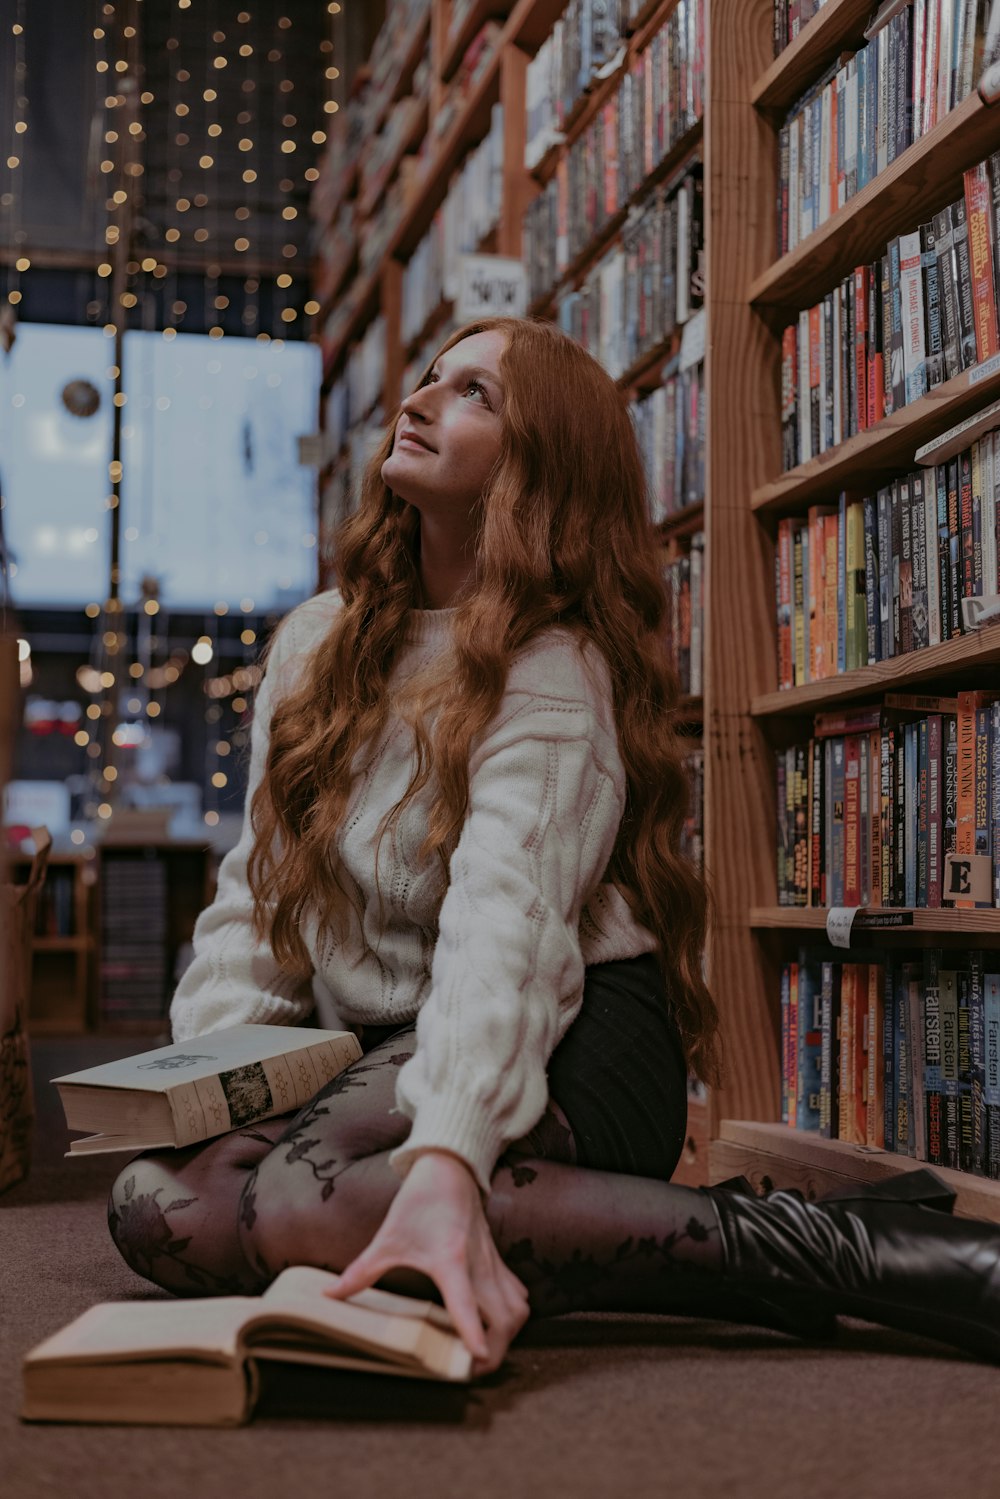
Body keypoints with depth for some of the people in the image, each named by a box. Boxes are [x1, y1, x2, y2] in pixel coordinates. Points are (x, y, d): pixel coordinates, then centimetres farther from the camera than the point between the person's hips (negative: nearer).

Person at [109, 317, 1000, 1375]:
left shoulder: (553, 670, -9)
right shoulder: (317, 641, 13)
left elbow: (506, 913, -27)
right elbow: (256, 894, 13)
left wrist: (446, 1163, -43)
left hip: (556, 1046, -7)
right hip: (386, 1051, 8)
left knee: (293, 1200, -34)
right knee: (154, 1199, -20)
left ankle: (822, 1248, -30)